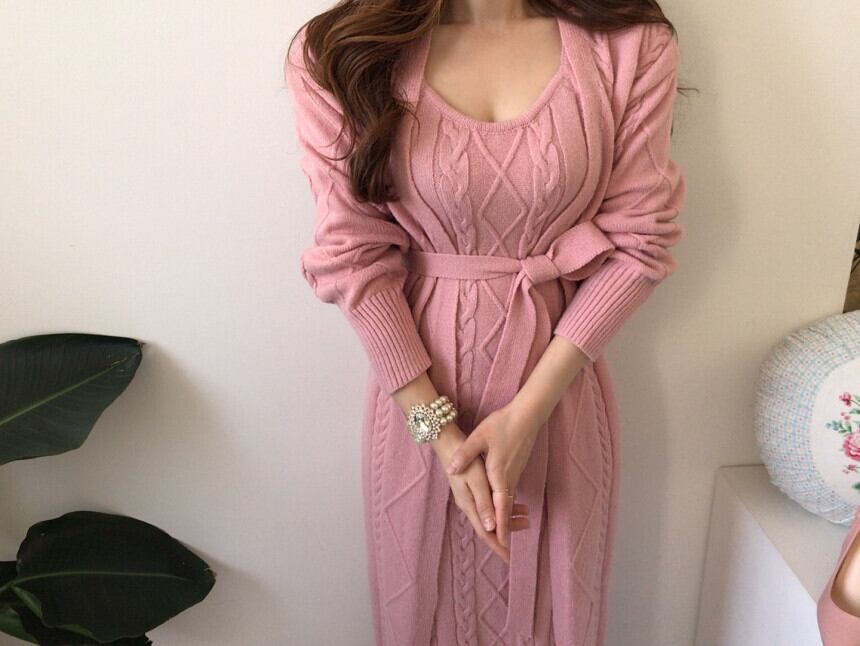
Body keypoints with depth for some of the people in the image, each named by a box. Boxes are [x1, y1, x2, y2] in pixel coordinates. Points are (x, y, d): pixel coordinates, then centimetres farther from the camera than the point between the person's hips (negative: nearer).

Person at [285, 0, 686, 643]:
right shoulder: (338, 52, -9)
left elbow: (639, 239, -9)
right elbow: (352, 254, -10)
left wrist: (526, 413, -14)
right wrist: (439, 431, -14)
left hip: (559, 376, 1)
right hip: (417, 388, 0)